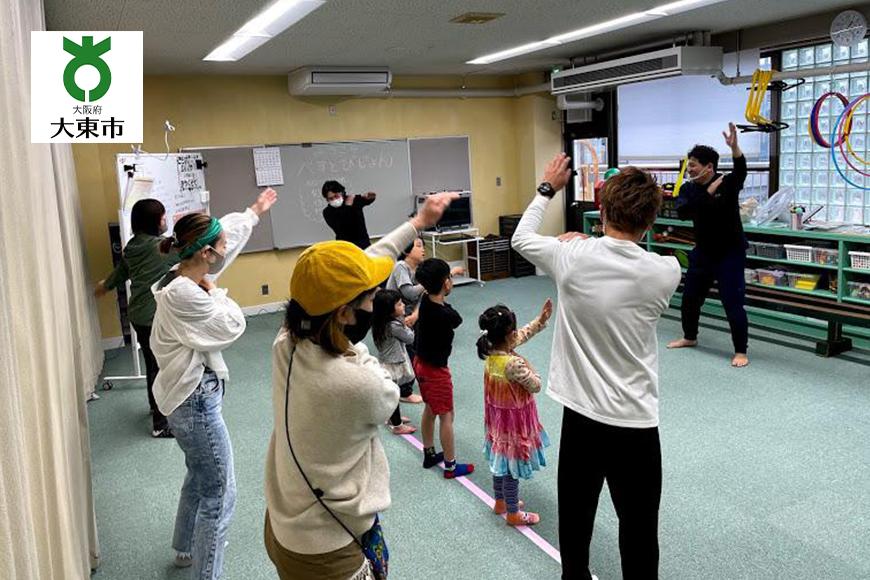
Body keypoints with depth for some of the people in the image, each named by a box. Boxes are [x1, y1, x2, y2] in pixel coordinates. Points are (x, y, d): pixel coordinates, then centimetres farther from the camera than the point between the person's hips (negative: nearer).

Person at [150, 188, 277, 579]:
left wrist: (255, 211, 29)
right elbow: (233, 326, -19)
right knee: (218, 494, 1)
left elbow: (229, 234, 16)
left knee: (199, 478, 28)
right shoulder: (184, 294, -27)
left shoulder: (182, 278, 2)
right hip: (196, 402, -11)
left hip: (192, 395, 11)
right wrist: (214, 292, -6)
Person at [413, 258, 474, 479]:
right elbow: (457, 319, -5)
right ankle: (450, 466, 16)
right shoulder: (445, 315, -30)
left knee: (430, 409, 23)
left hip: (421, 362, 8)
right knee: (446, 416, 5)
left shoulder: (426, 301, -9)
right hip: (436, 369, -8)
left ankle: (429, 454, 38)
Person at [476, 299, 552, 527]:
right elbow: (536, 386, -19)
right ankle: (513, 513, 27)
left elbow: (522, 335, 7)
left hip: (497, 417, 8)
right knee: (512, 467, 9)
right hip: (514, 420, -8)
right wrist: (529, 369, -3)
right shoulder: (514, 363, -33)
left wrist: (541, 320, 5)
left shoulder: (491, 351, -9)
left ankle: (500, 501, 43)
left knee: (501, 460, 24)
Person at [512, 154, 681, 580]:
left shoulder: (571, 257, -11)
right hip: (636, 423, -1)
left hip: (581, 416, 2)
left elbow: (522, 238, 9)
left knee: (575, 517, 21)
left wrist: (547, 189, 22)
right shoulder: (666, 272, -11)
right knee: (638, 530, 12)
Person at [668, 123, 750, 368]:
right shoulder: (689, 189, -1)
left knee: (733, 303, -8)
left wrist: (734, 146, -51)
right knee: (690, 298, 14)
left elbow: (741, 170, -34)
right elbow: (682, 212, -18)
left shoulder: (728, 183, -12)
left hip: (730, 253, -5)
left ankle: (740, 351, 5)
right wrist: (708, 193, -25)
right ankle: (689, 338, 37)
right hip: (703, 252, 5)